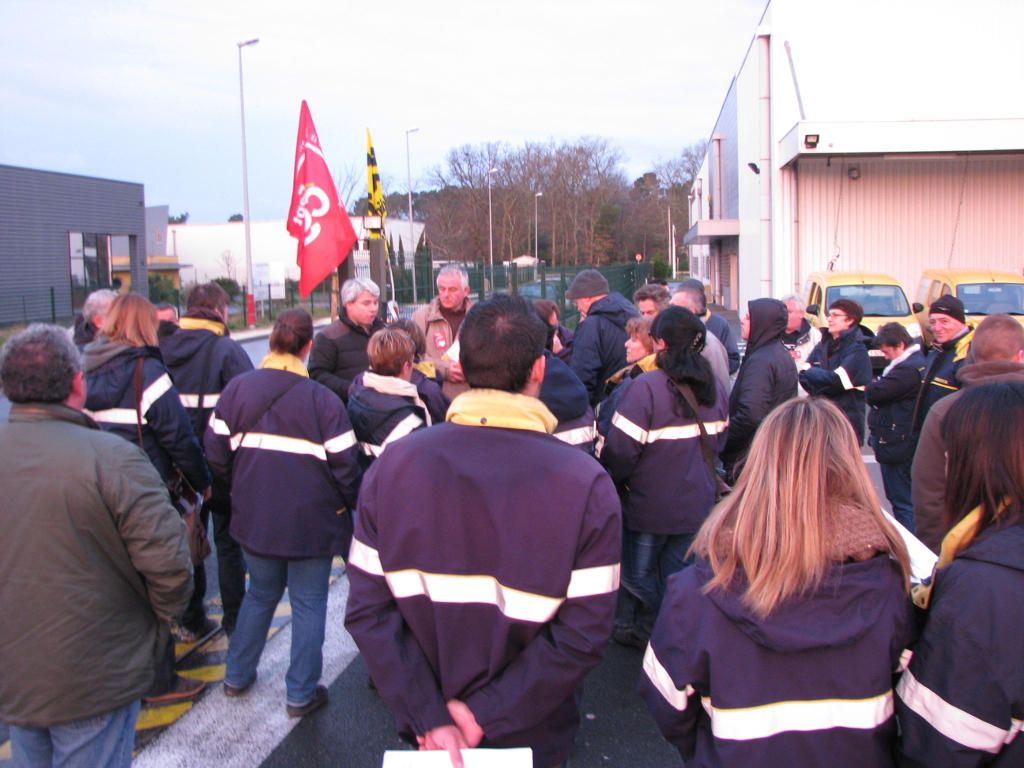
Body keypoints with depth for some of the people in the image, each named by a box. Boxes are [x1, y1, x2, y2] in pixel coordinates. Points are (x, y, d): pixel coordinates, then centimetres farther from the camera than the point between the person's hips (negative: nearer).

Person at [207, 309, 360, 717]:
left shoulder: (236, 389, -4)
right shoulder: (323, 400, -14)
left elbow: (217, 451, 1)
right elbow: (344, 466, -12)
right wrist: (351, 505, 5)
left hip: (255, 516, 4)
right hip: (310, 520, -4)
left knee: (261, 593, 24)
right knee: (308, 604, 10)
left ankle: (237, 675, 35)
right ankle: (301, 694, 18)